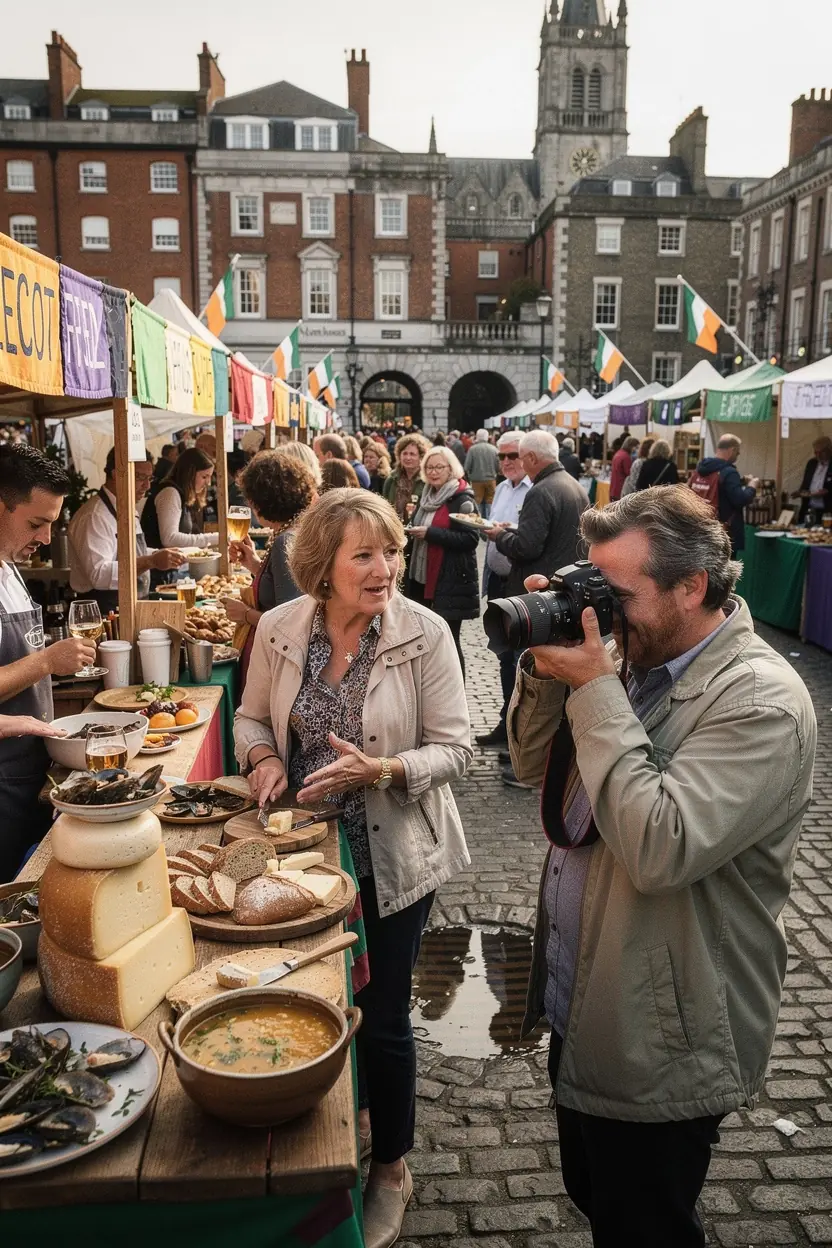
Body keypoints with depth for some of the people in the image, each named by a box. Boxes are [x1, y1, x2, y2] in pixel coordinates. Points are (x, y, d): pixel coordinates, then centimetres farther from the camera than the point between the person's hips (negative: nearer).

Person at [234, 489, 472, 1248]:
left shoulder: (424, 633, -16)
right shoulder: (279, 629, -7)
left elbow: (454, 748, -13)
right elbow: (253, 715, 8)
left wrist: (382, 771, -29)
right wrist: (263, 757, -13)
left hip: (393, 855, -3)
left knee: (382, 1014, 9)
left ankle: (391, 1168, 37)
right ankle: (348, 1115, 52)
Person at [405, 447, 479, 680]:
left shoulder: (462, 500, -10)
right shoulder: (427, 495, 15)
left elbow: (470, 539, -19)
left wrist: (430, 533, -21)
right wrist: (412, 531, 6)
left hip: (451, 582, -8)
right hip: (422, 577, 8)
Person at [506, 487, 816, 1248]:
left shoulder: (761, 702, -25)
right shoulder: (640, 662, 0)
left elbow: (660, 850, -35)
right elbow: (536, 764, 5)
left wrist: (594, 690, -30)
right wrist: (547, 667, -12)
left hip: (660, 1049, -8)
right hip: (584, 1010, 8)